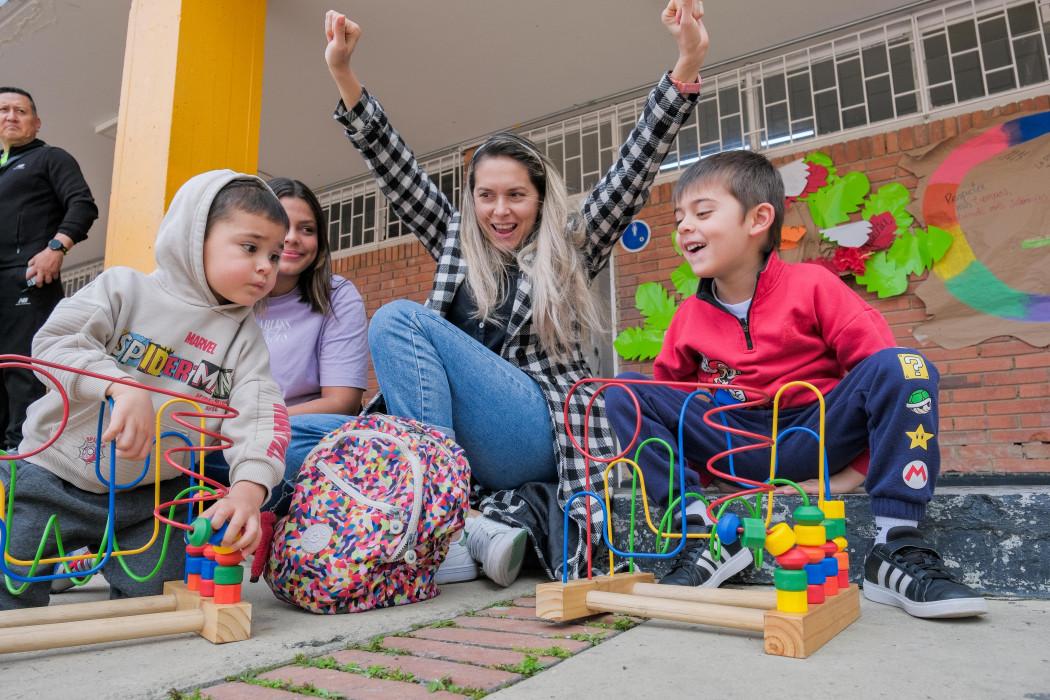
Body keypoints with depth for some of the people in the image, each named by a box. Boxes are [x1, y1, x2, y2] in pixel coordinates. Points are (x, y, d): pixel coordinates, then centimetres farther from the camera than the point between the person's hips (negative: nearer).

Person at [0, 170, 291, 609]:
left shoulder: (243, 335, -6)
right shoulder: (125, 287, -10)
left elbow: (259, 414, -17)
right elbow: (53, 344, -18)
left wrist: (249, 487, -34)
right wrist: (123, 387, -36)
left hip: (150, 495, 2)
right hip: (53, 477, -1)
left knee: (159, 603, 6)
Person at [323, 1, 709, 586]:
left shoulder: (569, 250, 11)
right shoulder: (455, 241, 19)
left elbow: (636, 167, 1)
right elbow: (391, 162, 13)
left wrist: (688, 65, -10)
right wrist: (342, 72, 3)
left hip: (540, 433, -4)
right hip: (459, 436, 5)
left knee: (399, 319, -22)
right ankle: (522, 508, -15)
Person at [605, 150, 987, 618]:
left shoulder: (811, 286, -3)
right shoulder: (688, 317, 6)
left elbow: (876, 356, -7)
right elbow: (667, 383, 13)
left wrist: (867, 428, -20)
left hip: (812, 436, -2)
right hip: (734, 448, 2)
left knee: (905, 367, -25)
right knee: (623, 393, -14)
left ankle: (897, 547, -23)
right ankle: (700, 534, -19)